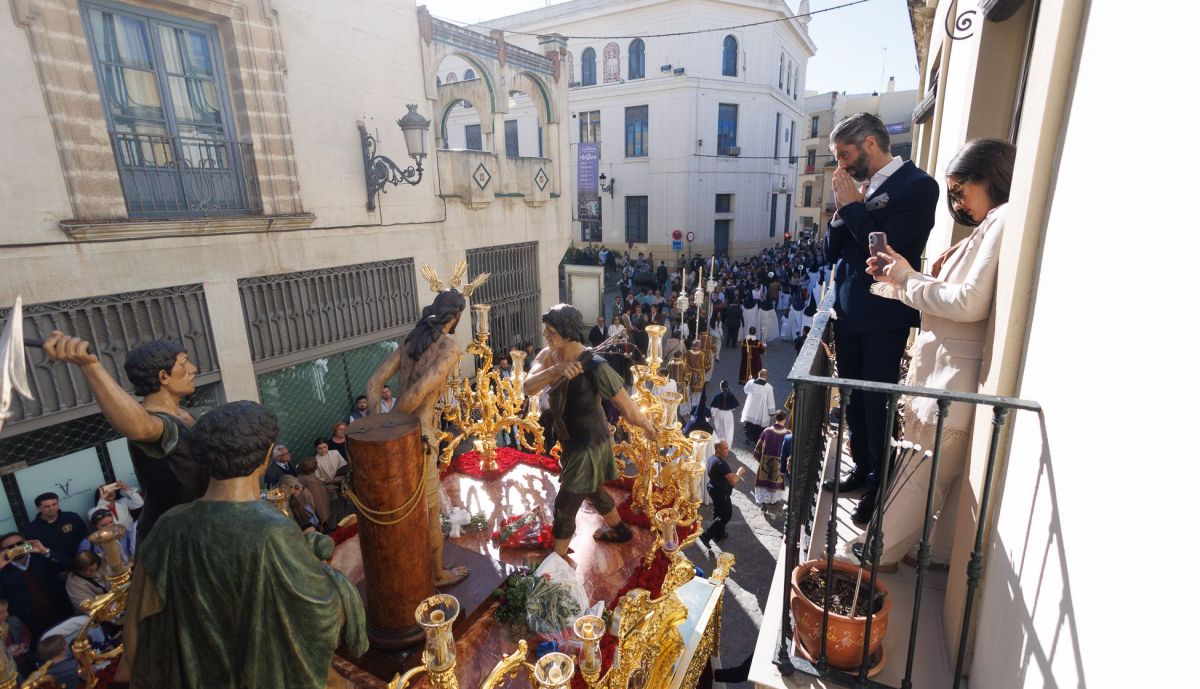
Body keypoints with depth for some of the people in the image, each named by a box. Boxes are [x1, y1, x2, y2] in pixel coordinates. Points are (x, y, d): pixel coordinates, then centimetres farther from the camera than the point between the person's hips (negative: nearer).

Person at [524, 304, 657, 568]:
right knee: (592, 491, 28)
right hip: (572, 441, 8)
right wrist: (554, 370, -41)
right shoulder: (549, 355, -9)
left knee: (564, 506, 3)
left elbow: (629, 410, -23)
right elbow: (528, 387, -25)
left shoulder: (595, 367, -31)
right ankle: (620, 530, 54)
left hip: (588, 445, -8)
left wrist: (649, 427, -9)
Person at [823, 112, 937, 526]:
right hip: (848, 313, 7)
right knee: (854, 399, 16)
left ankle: (879, 487, 17)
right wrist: (842, 209, -5)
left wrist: (853, 205, -13)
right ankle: (861, 469, 33)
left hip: (883, 318, -7)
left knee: (877, 403, 1)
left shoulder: (917, 185, -10)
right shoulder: (860, 187, 9)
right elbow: (832, 251, 10)